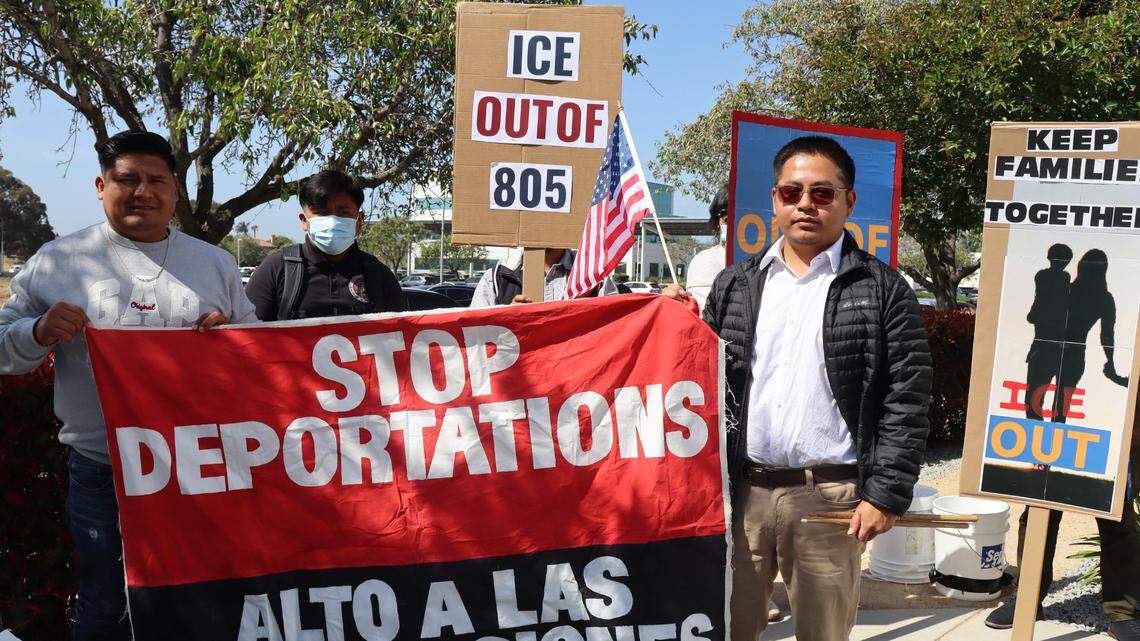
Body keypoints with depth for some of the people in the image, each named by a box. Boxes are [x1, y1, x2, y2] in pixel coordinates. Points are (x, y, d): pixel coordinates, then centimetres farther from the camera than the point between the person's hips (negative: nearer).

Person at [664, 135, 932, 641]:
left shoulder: (883, 290, 0)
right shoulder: (735, 285, 10)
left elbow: (906, 400, -4)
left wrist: (886, 494, -9)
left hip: (830, 499, -2)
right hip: (741, 490, 3)